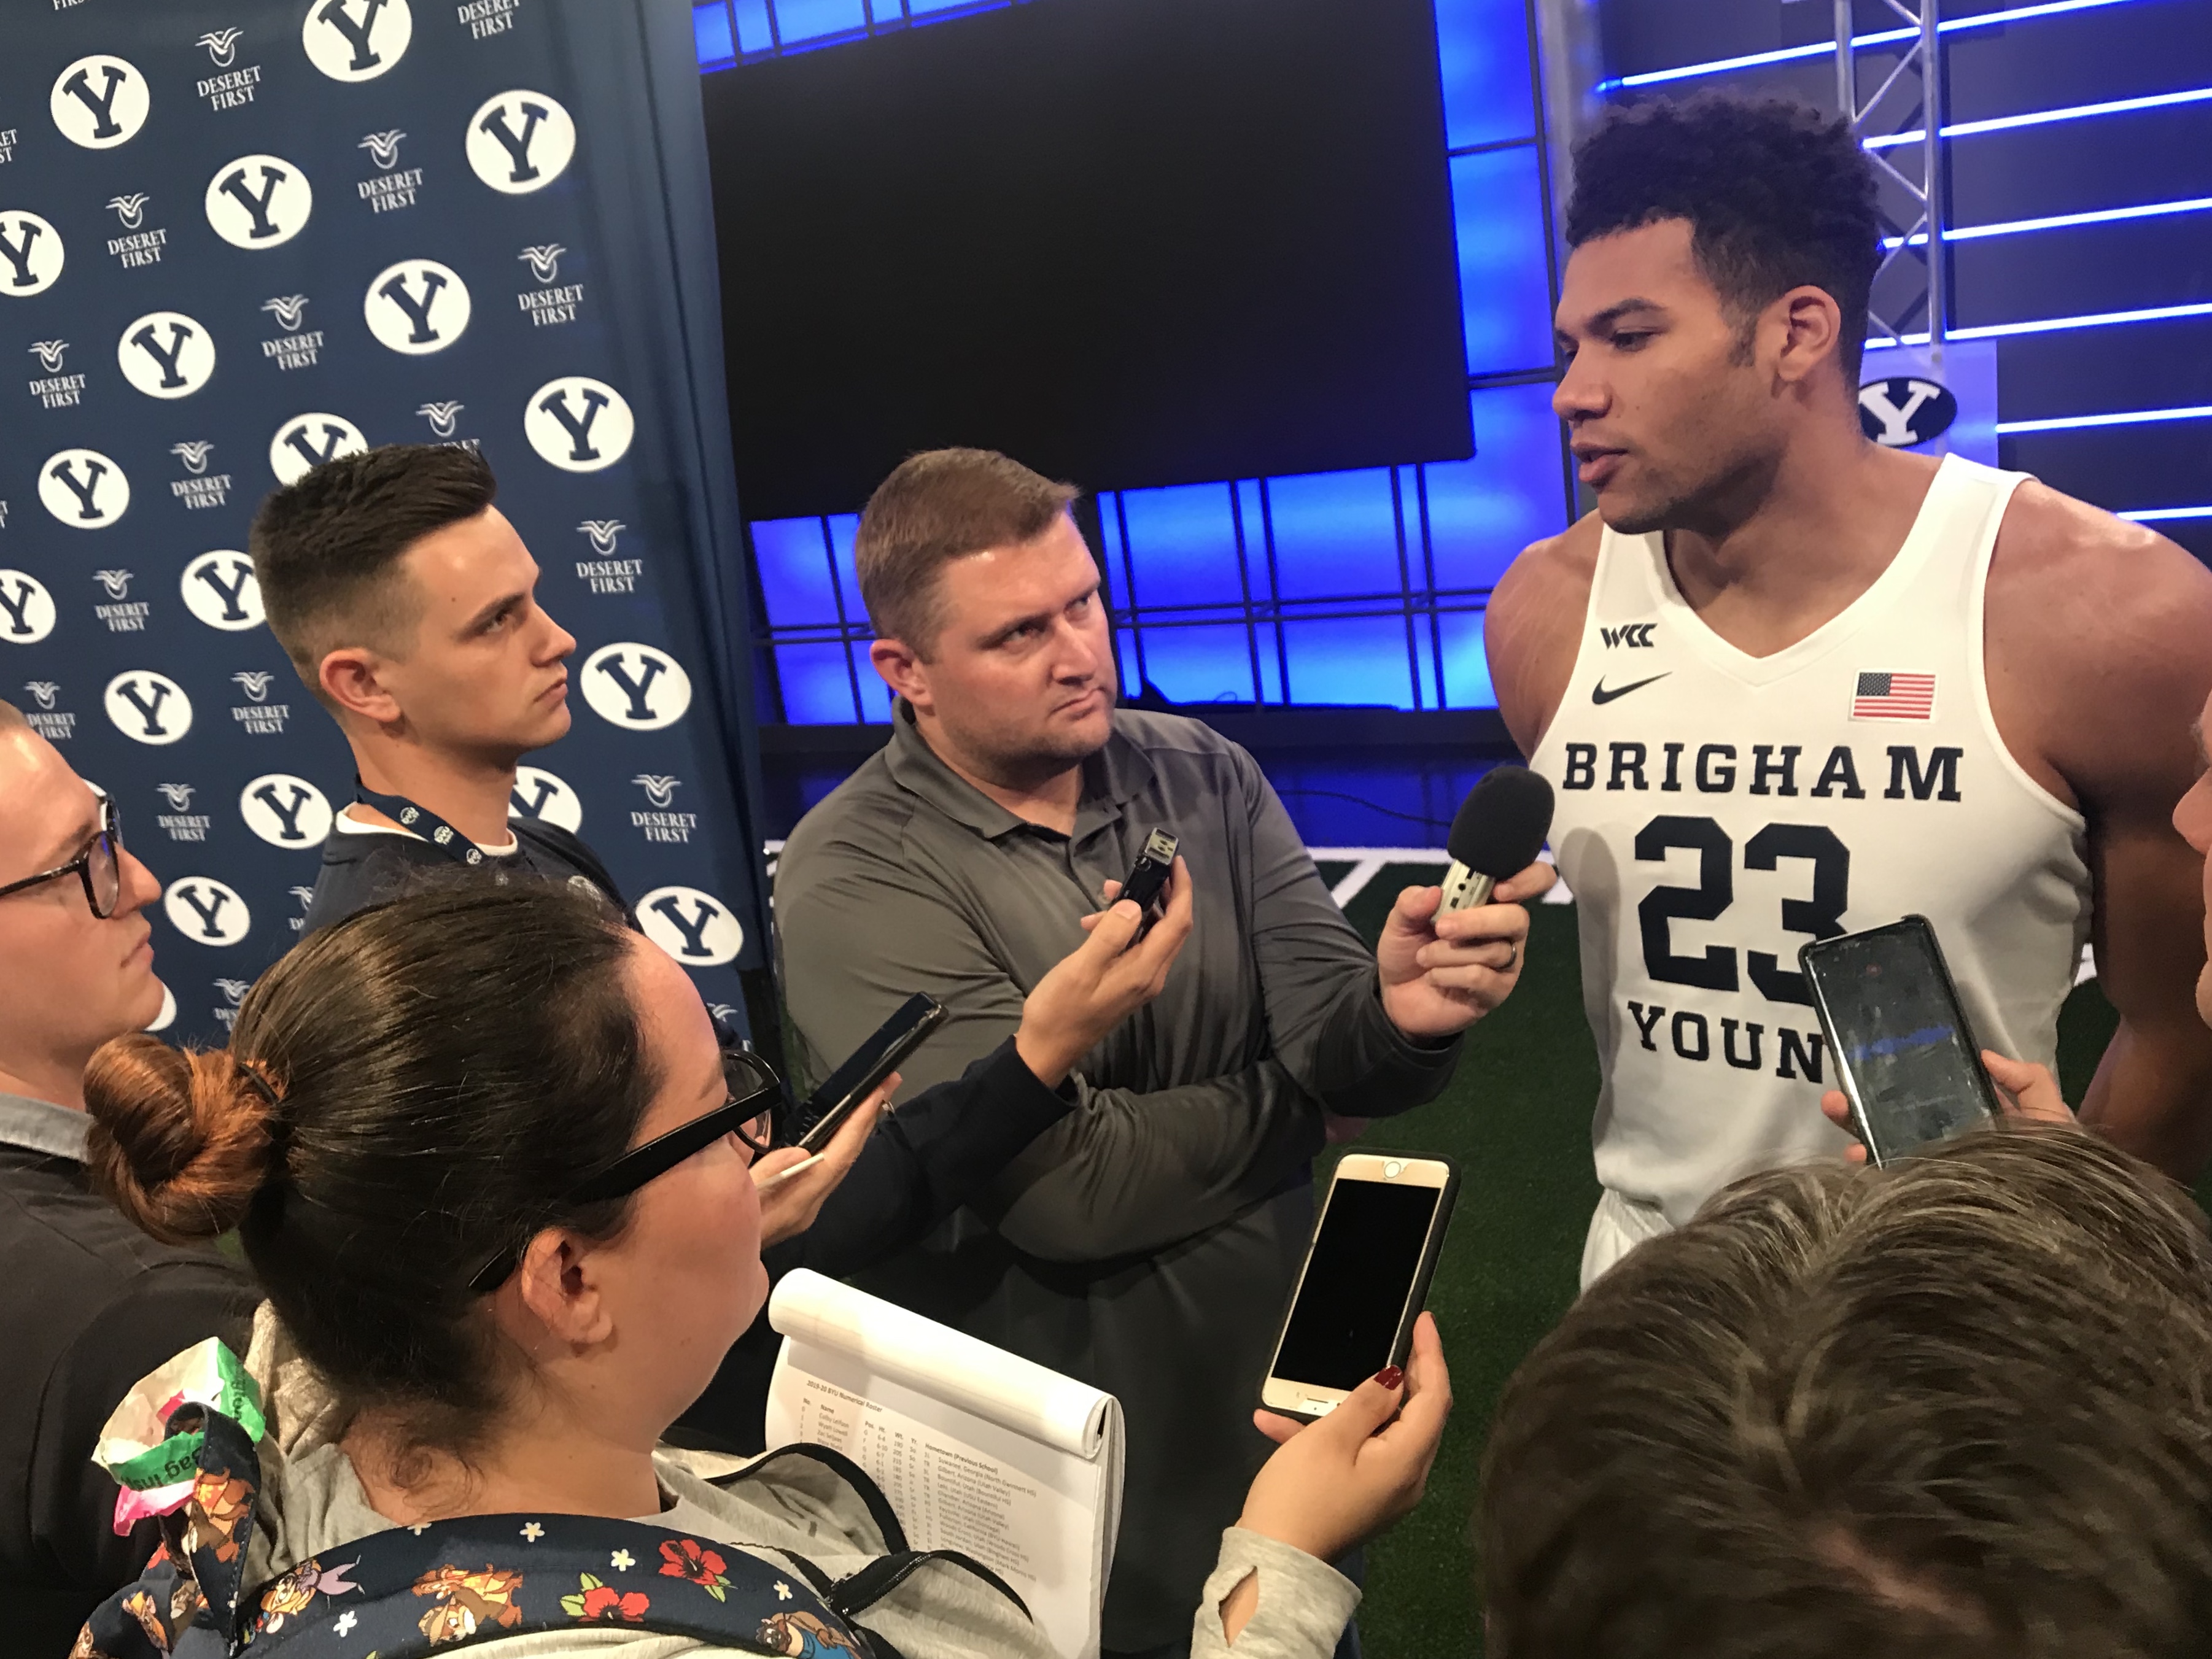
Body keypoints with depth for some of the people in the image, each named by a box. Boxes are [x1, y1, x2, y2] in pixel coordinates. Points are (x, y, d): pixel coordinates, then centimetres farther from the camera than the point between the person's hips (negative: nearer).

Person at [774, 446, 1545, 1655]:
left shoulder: (1205, 776, -4)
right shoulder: (854, 879, -20)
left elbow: (1331, 1039, -11)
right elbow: (1067, 1184, -25)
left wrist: (1403, 1011, -34)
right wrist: (1290, 1098, -10)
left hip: (1284, 1394, 5)